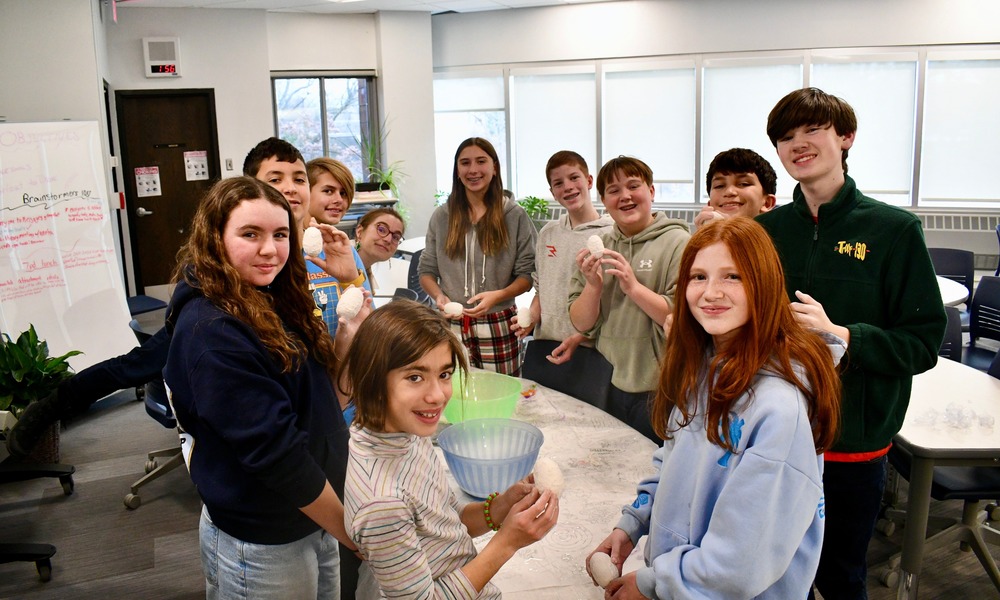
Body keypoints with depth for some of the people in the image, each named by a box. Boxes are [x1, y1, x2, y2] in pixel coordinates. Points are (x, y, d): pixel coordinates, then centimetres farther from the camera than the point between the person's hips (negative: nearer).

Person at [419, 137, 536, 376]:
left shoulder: (515, 215, 1)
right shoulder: (441, 217, 7)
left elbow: (526, 276, 0)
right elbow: (427, 271, 10)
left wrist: (496, 296, -17)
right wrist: (439, 296, -10)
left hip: (498, 327, -1)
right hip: (452, 328, 2)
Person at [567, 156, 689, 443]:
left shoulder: (677, 243, -8)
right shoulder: (598, 248, 7)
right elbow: (582, 324, 4)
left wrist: (634, 287, -22)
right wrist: (593, 286, -13)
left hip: (658, 391, -4)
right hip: (608, 386, 4)